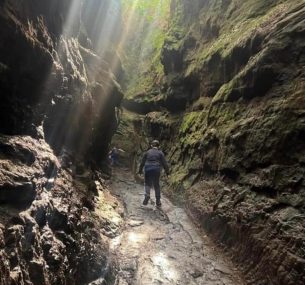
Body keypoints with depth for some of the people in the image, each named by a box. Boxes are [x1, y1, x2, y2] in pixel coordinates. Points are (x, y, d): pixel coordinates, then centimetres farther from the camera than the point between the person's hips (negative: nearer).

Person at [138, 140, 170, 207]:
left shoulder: (147, 152, 9)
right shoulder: (160, 153, 6)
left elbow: (142, 162, 12)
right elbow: (164, 163, 2)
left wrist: (140, 170, 24)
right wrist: (167, 171, 11)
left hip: (147, 170, 0)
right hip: (156, 170, 0)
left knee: (147, 183, 15)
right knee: (156, 185, 14)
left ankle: (147, 195, -12)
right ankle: (158, 201, 16)